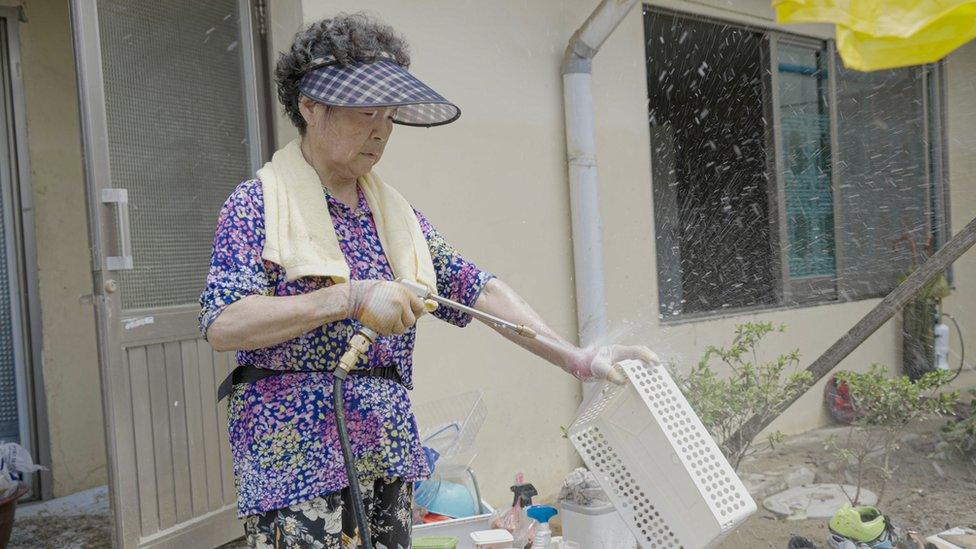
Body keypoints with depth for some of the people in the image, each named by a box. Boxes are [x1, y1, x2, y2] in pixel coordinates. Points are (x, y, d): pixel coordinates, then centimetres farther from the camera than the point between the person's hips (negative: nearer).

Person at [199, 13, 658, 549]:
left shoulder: (394, 213, 12)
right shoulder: (257, 203, -5)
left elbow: (476, 289, 8)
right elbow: (221, 324, -16)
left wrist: (579, 359, 0)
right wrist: (351, 298, -24)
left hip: (386, 451, 5)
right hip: (293, 457, -5)